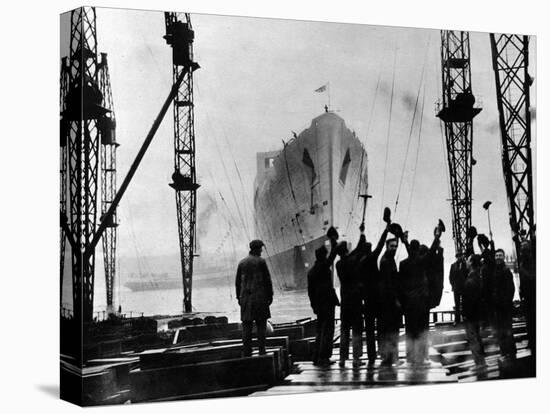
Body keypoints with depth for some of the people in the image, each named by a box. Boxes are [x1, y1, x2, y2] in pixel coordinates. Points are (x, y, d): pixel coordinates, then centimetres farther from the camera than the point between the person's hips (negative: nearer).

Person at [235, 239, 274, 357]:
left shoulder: (242, 263, 8)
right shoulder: (261, 261, -4)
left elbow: (238, 282, 11)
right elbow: (267, 279, -5)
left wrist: (239, 297, 17)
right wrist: (270, 295, 2)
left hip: (246, 298, 3)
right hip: (260, 296, -3)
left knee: (246, 326, 4)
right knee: (261, 325, 1)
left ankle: (247, 352, 1)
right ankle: (262, 351, -3)